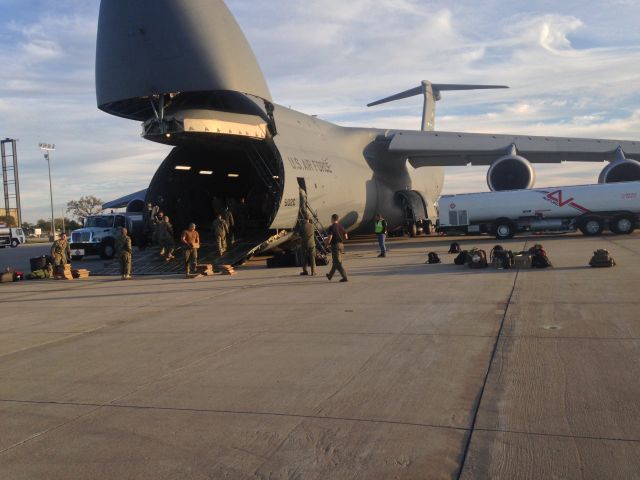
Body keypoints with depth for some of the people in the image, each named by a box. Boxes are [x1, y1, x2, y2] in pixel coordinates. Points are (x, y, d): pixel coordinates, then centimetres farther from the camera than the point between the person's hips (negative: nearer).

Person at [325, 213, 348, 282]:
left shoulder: (331, 228, -12)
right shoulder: (341, 227, 7)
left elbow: (329, 238, -20)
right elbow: (346, 237, 8)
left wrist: (327, 243, 0)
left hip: (335, 245, -7)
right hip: (341, 245, 7)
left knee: (338, 263, -4)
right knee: (335, 261, 19)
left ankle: (345, 277, -12)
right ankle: (330, 275, 35)